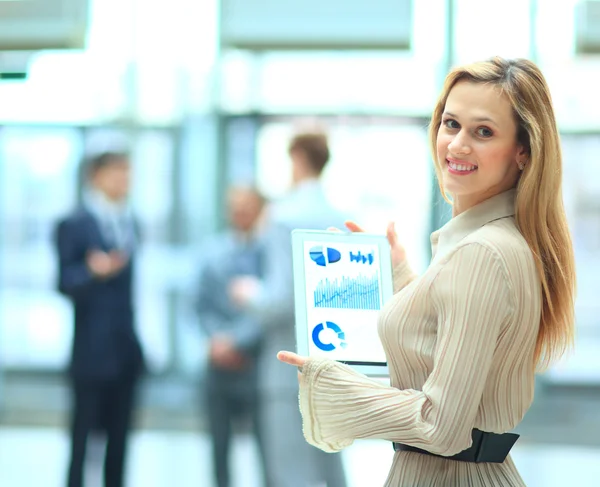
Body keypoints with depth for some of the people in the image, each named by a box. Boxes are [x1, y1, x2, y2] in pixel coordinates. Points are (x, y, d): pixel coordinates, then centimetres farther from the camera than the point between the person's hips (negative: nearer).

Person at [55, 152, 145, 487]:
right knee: (84, 430, -3)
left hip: (126, 349, 6)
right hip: (92, 349, -6)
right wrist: (93, 272, -27)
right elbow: (65, 283, -9)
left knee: (119, 432, 7)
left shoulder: (131, 223, 14)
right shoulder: (75, 225, -6)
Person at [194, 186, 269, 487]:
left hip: (254, 358, -5)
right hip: (221, 359, 5)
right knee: (219, 443, 9)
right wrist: (217, 337, -4)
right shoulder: (214, 251, 10)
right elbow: (203, 304, 11)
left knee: (266, 440, -7)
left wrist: (236, 341, -13)